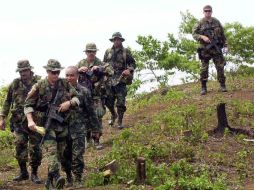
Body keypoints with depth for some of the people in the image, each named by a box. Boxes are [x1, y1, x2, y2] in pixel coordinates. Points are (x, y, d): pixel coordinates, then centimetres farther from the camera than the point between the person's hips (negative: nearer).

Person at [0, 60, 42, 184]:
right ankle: (23, 173, 14)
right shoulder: (15, 84, 7)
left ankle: (34, 174, 11)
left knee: (35, 148, -1)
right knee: (20, 146, 1)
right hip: (19, 121, 2)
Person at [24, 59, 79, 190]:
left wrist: (69, 102, -13)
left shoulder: (65, 84, 2)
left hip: (62, 123, 4)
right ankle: (56, 177, -33)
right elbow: (28, 104, -2)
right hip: (47, 123, -4)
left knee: (60, 153, 9)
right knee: (51, 150, -21)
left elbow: (77, 97, 8)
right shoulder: (40, 86, -5)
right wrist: (30, 120, -14)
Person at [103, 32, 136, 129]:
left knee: (121, 102, -4)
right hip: (109, 79, 3)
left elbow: (133, 63, 8)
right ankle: (113, 115, 31)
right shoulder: (108, 52, 11)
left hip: (121, 79, -3)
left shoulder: (126, 52, 4)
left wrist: (129, 70, -10)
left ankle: (120, 121, 5)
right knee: (108, 101, 5)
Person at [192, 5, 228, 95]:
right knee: (204, 68, 0)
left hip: (216, 48, 2)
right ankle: (203, 87, 7)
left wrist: (225, 45, 7)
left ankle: (222, 85, 7)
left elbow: (222, 34, 12)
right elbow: (194, 34, -3)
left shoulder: (216, 22, 7)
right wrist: (202, 37, -19)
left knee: (220, 67, -2)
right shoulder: (200, 23, 0)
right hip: (205, 49, -2)